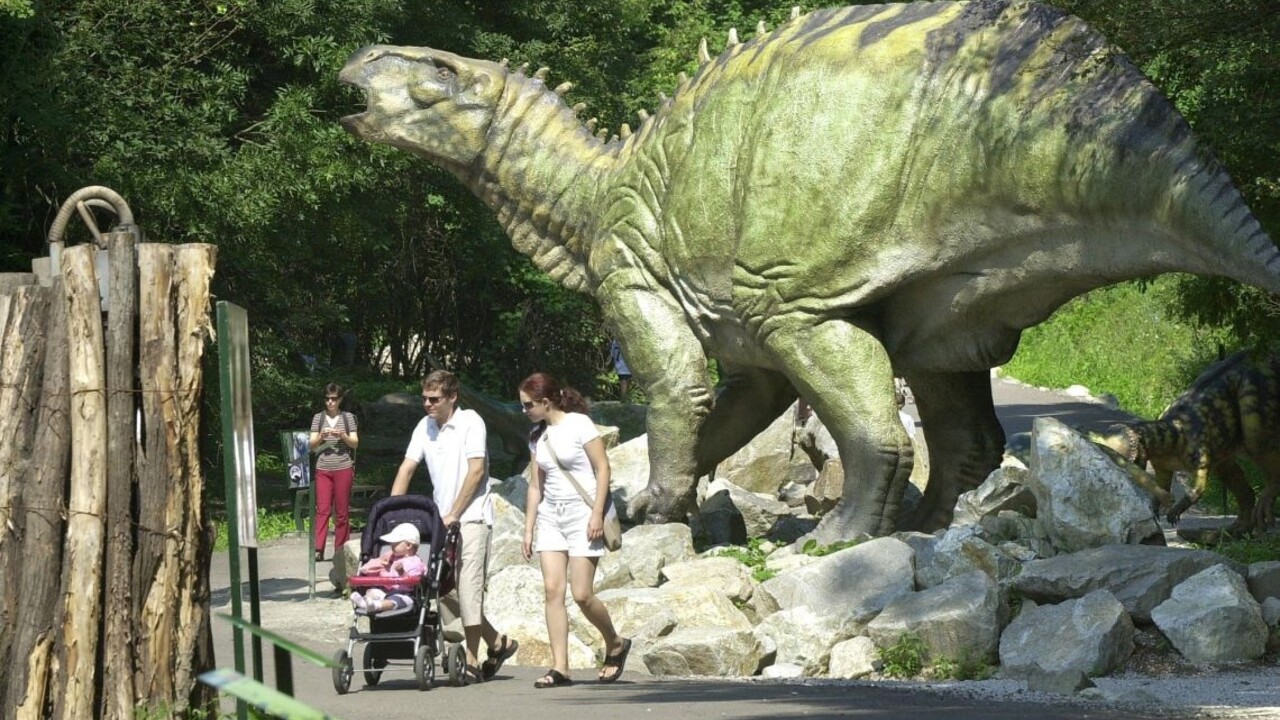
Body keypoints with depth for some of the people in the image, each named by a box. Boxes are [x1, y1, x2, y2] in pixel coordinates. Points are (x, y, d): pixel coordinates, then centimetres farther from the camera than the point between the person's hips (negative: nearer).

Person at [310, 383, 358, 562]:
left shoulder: (348, 417, 6)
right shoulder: (318, 418, 8)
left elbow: (355, 443, 3)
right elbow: (312, 445, 5)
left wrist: (343, 436, -16)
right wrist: (321, 437, -15)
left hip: (343, 468, 0)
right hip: (323, 469, 0)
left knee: (342, 511, 1)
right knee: (322, 509, -7)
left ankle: (340, 550, 5)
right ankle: (318, 549, -14)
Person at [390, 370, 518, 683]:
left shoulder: (470, 422, -8)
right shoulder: (425, 427, 9)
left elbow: (476, 471, -13)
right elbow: (407, 468, 7)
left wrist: (453, 515, -14)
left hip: (471, 517, -7)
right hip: (443, 519, 7)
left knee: (468, 588, -9)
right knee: (443, 588, 3)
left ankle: (472, 663, -3)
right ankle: (497, 643, 17)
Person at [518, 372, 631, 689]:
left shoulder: (579, 424, -7)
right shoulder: (537, 436, 12)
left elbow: (603, 468, -9)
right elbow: (536, 485, 16)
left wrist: (597, 514, -16)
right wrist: (528, 529, 11)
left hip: (581, 513, -6)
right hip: (550, 516, 6)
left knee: (582, 594, -9)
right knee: (552, 591, -6)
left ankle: (615, 644, 17)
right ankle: (559, 668, -8)